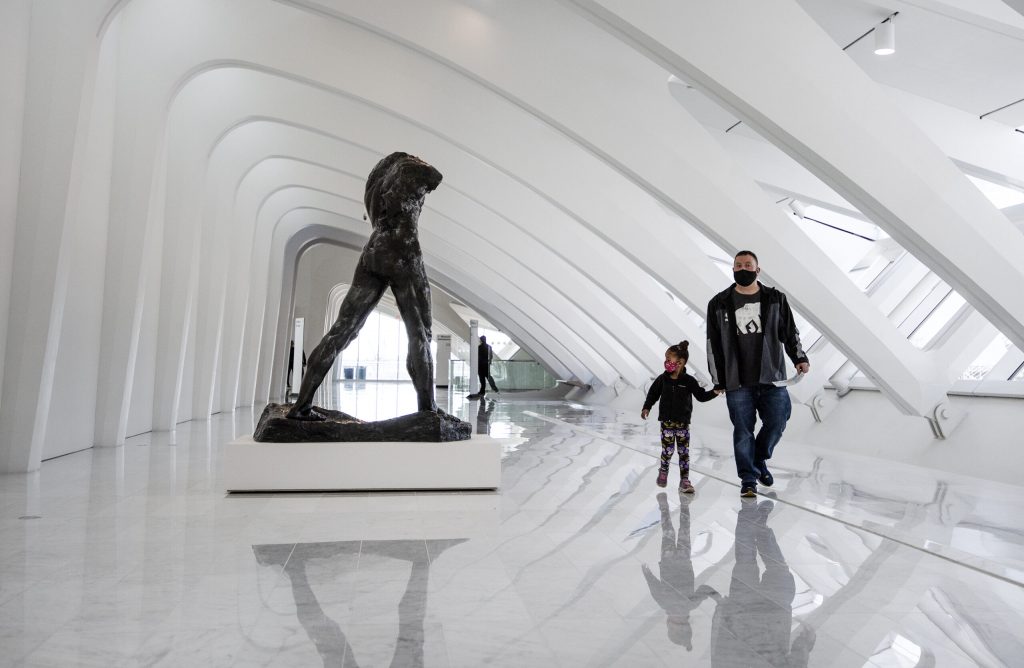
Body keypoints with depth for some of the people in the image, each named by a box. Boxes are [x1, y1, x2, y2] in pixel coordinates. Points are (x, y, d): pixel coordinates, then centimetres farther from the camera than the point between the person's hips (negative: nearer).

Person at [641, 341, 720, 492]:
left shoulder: (689, 381, -6)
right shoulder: (662, 379, -2)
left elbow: (701, 396, -1)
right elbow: (653, 394, 9)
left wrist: (714, 392, -15)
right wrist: (646, 407, 2)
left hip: (683, 423, 0)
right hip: (667, 422, 1)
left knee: (684, 452, 3)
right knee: (667, 451, 3)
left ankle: (684, 480, 10)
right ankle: (663, 471, 29)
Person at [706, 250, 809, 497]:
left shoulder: (775, 299, 8)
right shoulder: (719, 304, 4)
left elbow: (790, 333, 14)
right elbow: (713, 345, 5)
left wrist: (800, 358, -1)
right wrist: (718, 381, 3)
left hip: (771, 377, 1)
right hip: (737, 382, -1)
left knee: (777, 422, 2)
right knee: (743, 430, 1)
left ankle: (759, 460, 30)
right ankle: (748, 480, 13)